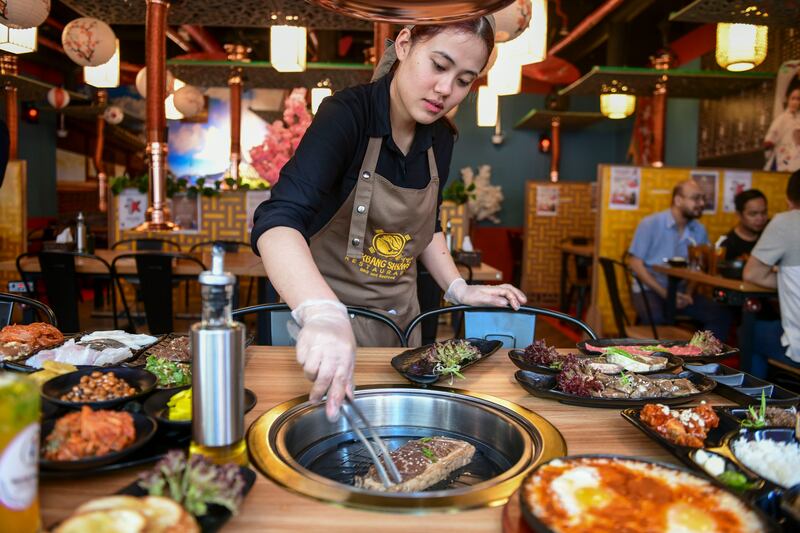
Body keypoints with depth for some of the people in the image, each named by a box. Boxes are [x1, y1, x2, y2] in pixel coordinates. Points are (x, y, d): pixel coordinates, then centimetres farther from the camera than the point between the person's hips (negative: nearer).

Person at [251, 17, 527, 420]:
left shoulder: (440, 138, -2)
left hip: (401, 314, 6)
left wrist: (458, 288, 0)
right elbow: (277, 222, -37)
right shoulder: (347, 115, -22)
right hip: (333, 314, -5)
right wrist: (323, 313, -53)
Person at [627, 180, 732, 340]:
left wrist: (689, 292, -12)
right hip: (650, 290, -5)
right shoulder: (650, 224, -7)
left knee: (721, 314, -15)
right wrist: (664, 293, -16)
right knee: (656, 319, -35)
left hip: (681, 290, 5)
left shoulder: (699, 231, 5)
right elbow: (635, 263, -10)